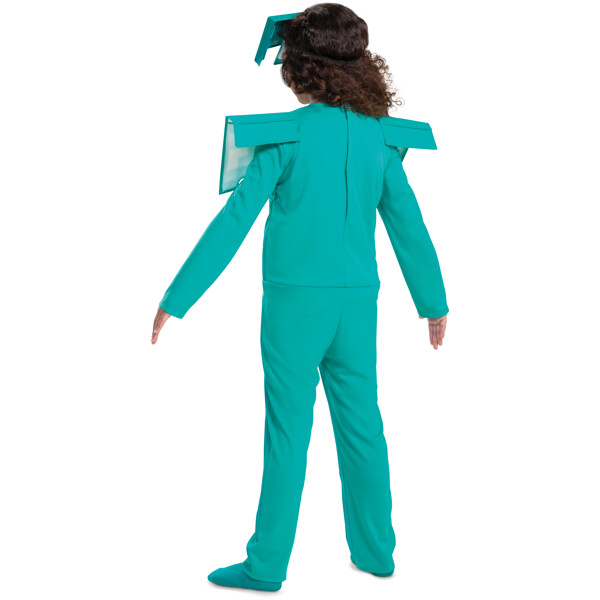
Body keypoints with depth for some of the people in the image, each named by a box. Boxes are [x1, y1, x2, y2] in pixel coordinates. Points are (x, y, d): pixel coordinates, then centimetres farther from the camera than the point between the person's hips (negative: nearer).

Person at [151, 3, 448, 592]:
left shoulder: (287, 134, -10)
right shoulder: (378, 136, 3)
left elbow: (233, 221, -12)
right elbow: (409, 226, 8)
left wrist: (176, 298, -8)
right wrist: (434, 302, 18)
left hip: (295, 300, -4)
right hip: (357, 301, 4)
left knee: (287, 432, 3)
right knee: (361, 427, 14)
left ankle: (268, 564, 12)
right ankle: (375, 551, 26)